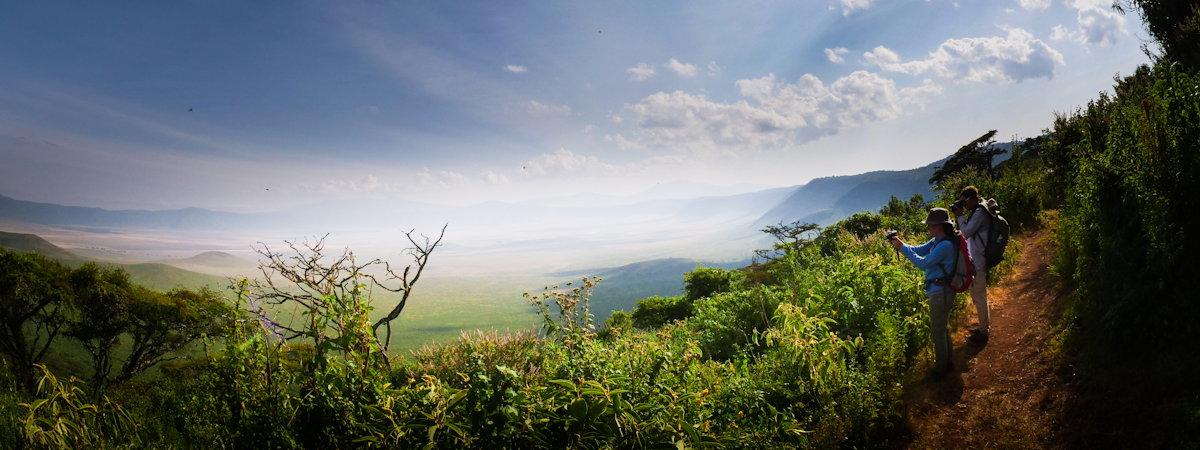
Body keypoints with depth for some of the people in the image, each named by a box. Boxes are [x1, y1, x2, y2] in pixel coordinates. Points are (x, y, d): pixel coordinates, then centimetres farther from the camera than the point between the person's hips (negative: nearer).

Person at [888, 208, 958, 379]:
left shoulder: (945, 245, -24)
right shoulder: (937, 241, 5)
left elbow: (923, 263, -27)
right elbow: (919, 250, 12)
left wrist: (902, 247, -22)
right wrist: (900, 244, -4)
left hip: (940, 293, -10)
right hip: (939, 291, 10)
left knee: (938, 332, 3)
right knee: (942, 328, 22)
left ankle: (941, 369, 17)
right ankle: (947, 363, 37)